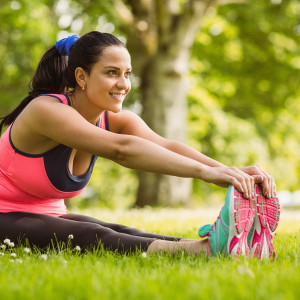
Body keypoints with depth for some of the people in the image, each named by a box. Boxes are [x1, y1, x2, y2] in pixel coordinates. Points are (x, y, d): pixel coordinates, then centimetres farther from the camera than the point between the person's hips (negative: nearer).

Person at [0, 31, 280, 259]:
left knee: (120, 233, -23)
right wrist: (206, 172, -48)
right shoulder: (46, 110, -25)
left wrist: (233, 172, -39)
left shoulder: (116, 120, -3)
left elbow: (166, 146, -22)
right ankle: (201, 248, -51)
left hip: (50, 216, 7)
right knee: (93, 237, -33)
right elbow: (121, 149, -39)